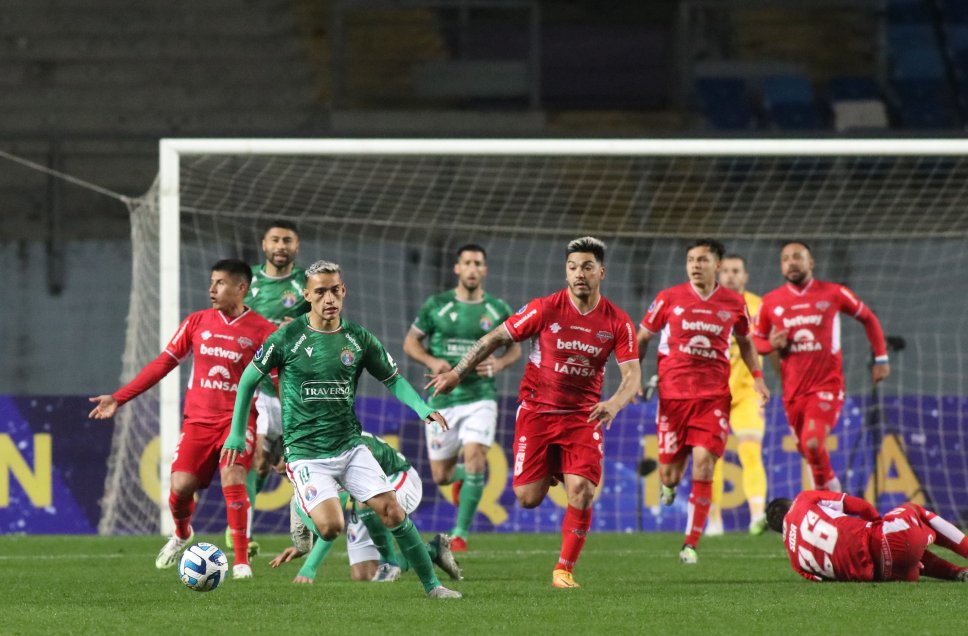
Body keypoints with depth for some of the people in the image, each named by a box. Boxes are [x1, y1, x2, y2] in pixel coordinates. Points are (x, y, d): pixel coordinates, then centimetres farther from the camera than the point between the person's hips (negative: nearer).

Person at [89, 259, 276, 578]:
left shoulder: (262, 331, -3)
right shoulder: (197, 322, 7)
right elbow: (163, 363, 10)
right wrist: (119, 398, 8)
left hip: (238, 419, -3)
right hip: (198, 420, 3)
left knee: (232, 478, -25)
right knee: (181, 485, -9)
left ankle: (242, 561, -15)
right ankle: (181, 534, 26)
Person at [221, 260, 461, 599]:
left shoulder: (358, 339, 1)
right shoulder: (289, 338, -8)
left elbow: (393, 379, 12)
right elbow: (249, 378, 4)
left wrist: (422, 408, -6)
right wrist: (237, 432, 6)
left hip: (350, 447, 3)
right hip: (305, 453, -3)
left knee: (393, 513, -8)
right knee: (330, 527, -23)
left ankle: (431, 584, 5)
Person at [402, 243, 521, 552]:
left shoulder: (498, 310, 3)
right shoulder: (437, 305, 0)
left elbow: (515, 348, 14)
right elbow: (410, 342, 7)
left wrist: (499, 363, -8)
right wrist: (432, 361, -12)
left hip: (480, 397, -1)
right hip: (443, 399, 1)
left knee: (475, 458, -21)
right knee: (440, 476, 5)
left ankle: (461, 533, -11)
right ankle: (461, 477, 45)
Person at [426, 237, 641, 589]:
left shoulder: (617, 322, -5)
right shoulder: (545, 309, -9)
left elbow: (632, 375, -5)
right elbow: (495, 339, 0)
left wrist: (614, 404, -26)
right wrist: (457, 374, -3)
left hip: (583, 416, 1)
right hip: (537, 410, -1)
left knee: (581, 491, -17)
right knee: (528, 497, -5)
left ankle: (564, 570, 0)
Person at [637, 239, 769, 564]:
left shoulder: (734, 303, 5)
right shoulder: (669, 299, 1)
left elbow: (745, 341, 21)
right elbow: (643, 337, 12)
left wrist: (757, 377, 9)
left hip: (714, 396, 0)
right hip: (672, 394, 0)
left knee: (704, 463, -14)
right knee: (670, 474, 1)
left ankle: (691, 544, -4)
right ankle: (668, 482, 42)